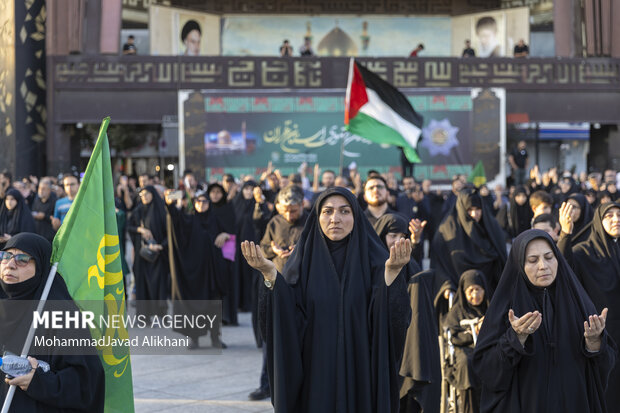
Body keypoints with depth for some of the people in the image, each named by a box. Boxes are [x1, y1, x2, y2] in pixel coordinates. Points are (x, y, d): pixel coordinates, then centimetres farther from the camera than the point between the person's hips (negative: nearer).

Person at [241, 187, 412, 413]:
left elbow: (395, 318, -14)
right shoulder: (303, 260, 2)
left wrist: (392, 271, -30)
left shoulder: (373, 259, -1)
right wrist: (270, 273, -23)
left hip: (360, 375, -1)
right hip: (314, 375, 1)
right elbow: (285, 320, -9)